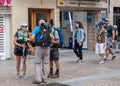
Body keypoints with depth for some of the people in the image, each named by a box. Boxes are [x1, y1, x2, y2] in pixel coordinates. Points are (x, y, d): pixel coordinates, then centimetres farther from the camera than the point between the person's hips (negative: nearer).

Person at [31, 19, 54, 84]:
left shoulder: (36, 28, 0)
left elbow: (32, 38, -9)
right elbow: (52, 38, 4)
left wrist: (34, 40, 13)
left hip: (39, 47, -3)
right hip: (47, 47, 4)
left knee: (38, 63, 2)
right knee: (45, 63, 10)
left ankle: (38, 79, -3)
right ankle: (44, 79, 13)